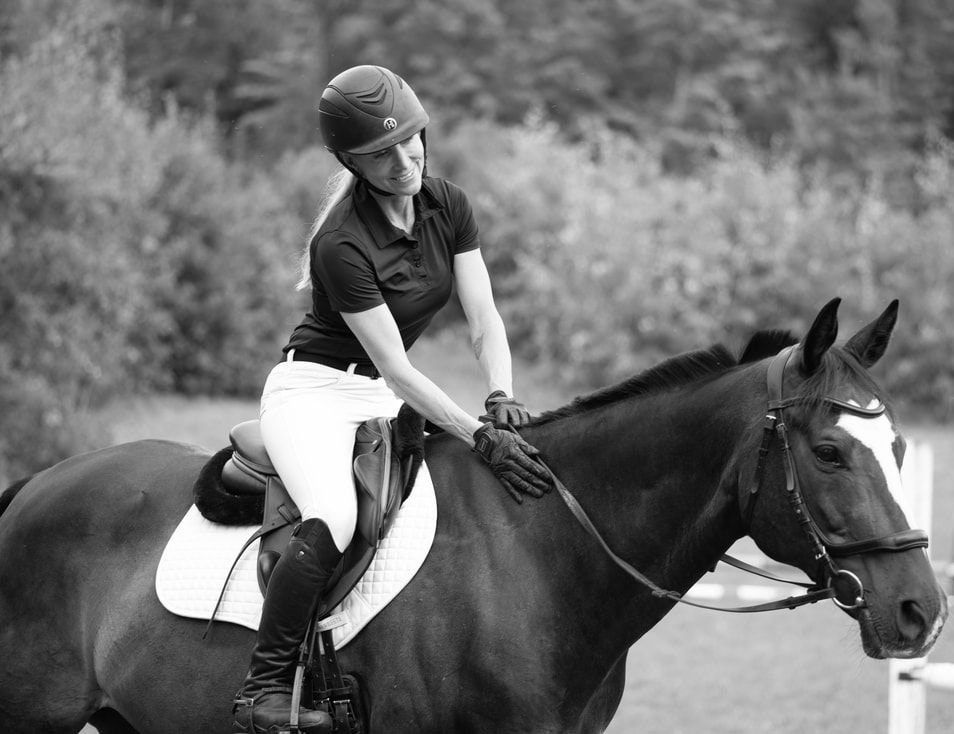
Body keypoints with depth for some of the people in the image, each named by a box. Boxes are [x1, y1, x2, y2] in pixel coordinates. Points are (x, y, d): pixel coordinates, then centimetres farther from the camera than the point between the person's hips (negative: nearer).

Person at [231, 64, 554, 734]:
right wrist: (480, 436, -31)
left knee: (514, 487, -1)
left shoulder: (448, 207, -2)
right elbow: (394, 366, -24)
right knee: (332, 522, -34)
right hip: (315, 388, -8)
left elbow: (485, 319, -5)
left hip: (390, 398, 8)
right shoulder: (342, 244, -24)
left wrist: (502, 401, -24)